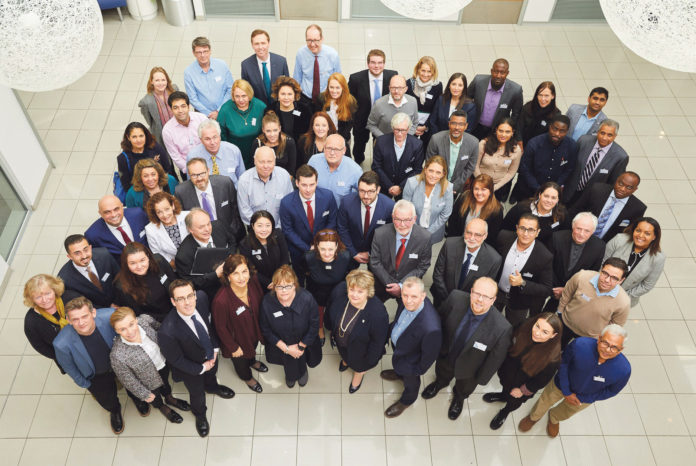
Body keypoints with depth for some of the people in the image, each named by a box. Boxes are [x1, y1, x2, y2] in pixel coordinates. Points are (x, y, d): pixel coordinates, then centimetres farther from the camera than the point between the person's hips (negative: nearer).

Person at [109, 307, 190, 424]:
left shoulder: (145, 320, -33)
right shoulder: (117, 355, -42)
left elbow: (158, 327, -8)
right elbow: (128, 380, -23)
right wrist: (145, 395, -9)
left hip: (164, 363, 3)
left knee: (165, 383, 35)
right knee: (155, 397, 31)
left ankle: (169, 398, 69)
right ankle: (163, 408, 66)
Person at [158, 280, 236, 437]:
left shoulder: (202, 298, -30)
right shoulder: (167, 332, -44)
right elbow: (176, 360, -25)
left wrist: (215, 348, -7)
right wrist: (201, 368, -15)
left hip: (210, 354, 4)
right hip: (191, 367, -4)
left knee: (212, 374, 37)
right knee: (197, 393, 26)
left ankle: (212, 387, 74)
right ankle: (200, 416, 61)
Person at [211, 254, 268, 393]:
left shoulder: (253, 282, -27)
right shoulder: (221, 300, -43)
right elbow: (220, 327, -25)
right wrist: (233, 347, -12)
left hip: (254, 330, 4)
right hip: (237, 338, -4)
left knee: (253, 348, 37)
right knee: (241, 360, 29)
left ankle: (252, 362, 74)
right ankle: (247, 377, 64)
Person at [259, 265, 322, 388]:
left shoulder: (307, 299, -33)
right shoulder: (267, 303, -29)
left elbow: (314, 325, -20)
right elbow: (265, 330, -15)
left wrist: (301, 346, -16)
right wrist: (286, 348, -16)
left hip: (304, 344, -1)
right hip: (280, 347, 1)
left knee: (301, 365, 30)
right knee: (289, 368, 31)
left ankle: (303, 372, 69)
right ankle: (289, 376, 69)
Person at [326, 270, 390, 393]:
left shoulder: (378, 312, -45)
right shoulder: (339, 292, -34)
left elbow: (378, 341, -26)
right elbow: (330, 310, -8)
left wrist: (369, 361, -12)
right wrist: (330, 326, 8)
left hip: (359, 347, -3)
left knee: (358, 364, 32)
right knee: (344, 354, 39)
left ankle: (359, 374, 69)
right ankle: (346, 361, 76)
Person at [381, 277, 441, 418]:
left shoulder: (431, 328, -48)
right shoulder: (406, 302, -29)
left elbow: (430, 354, -28)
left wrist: (420, 370, -11)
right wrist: (390, 329, 10)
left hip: (410, 361, -5)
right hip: (396, 343, 5)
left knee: (410, 381, 30)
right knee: (398, 365, 39)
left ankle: (407, 400, 63)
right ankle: (399, 373, 74)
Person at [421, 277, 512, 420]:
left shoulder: (502, 328, -40)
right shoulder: (456, 298, -34)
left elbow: (495, 359, -22)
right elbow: (440, 319, -12)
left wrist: (481, 379, -7)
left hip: (467, 371, -1)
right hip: (445, 355, 2)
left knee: (463, 390, 34)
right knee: (442, 376, 38)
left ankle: (459, 398, 71)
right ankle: (440, 383, 74)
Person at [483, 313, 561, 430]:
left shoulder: (553, 358, -40)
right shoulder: (525, 329, -31)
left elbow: (541, 381, -21)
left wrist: (522, 390, -10)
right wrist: (503, 366, 3)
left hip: (522, 386, -2)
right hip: (508, 372, 2)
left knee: (514, 401, 29)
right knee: (506, 385, 35)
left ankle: (506, 411, 63)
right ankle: (503, 395, 69)